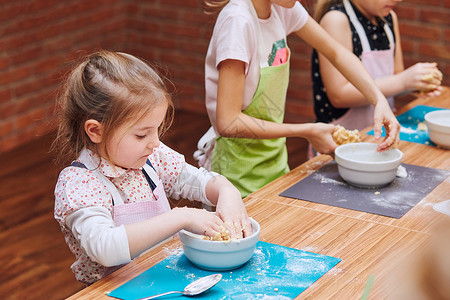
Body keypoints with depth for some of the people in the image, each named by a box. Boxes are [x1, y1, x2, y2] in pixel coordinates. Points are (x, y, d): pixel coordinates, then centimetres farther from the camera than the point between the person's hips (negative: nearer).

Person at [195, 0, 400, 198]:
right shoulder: (238, 20, -27)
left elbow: (336, 53, 7)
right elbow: (228, 123, -29)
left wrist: (379, 100, -8)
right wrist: (307, 132, -22)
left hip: (275, 161, 8)